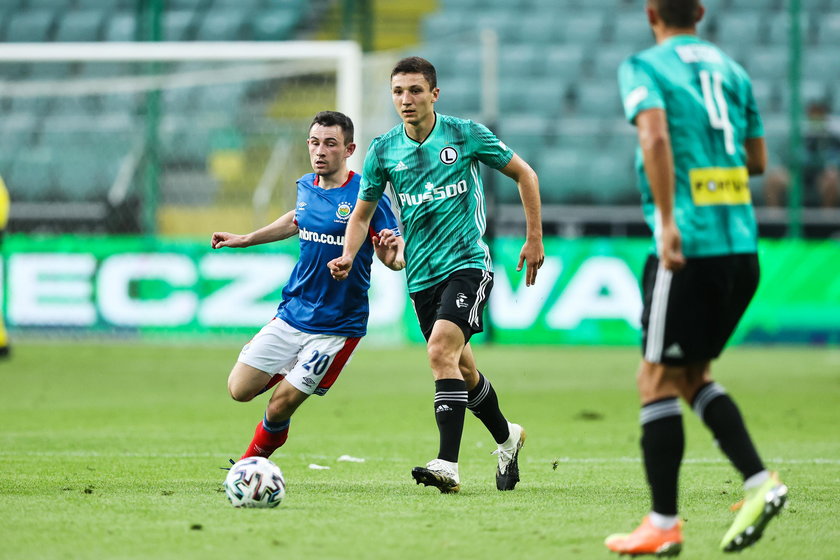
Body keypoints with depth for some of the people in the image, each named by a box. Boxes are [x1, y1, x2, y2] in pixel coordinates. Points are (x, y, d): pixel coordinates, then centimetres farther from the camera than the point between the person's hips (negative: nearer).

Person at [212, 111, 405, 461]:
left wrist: (393, 252, -37)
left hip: (337, 326, -5)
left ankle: (252, 463, 22)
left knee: (279, 408, -7)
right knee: (239, 390, -1)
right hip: (292, 314, 5)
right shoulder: (306, 186, 3)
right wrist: (244, 240, 30)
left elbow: (395, 260, -13)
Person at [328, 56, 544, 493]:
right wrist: (348, 256, -9)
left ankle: (447, 465, -28)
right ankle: (507, 438, 40)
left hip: (467, 262, -5)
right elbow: (362, 212, 10)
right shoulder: (384, 150, 2)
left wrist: (534, 239, 5)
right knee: (462, 369, 14)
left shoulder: (466, 135, -5)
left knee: (441, 351, -24)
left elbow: (524, 174, 6)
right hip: (422, 274, 5)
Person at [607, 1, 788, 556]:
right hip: (743, 245, 6)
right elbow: (757, 161, 20)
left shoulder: (643, 68, -2)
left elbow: (656, 135, -20)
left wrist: (666, 221, -23)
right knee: (694, 375, 17)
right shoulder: (732, 70, 16)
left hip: (690, 246, -6)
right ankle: (759, 482, 1)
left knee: (658, 379, 1)